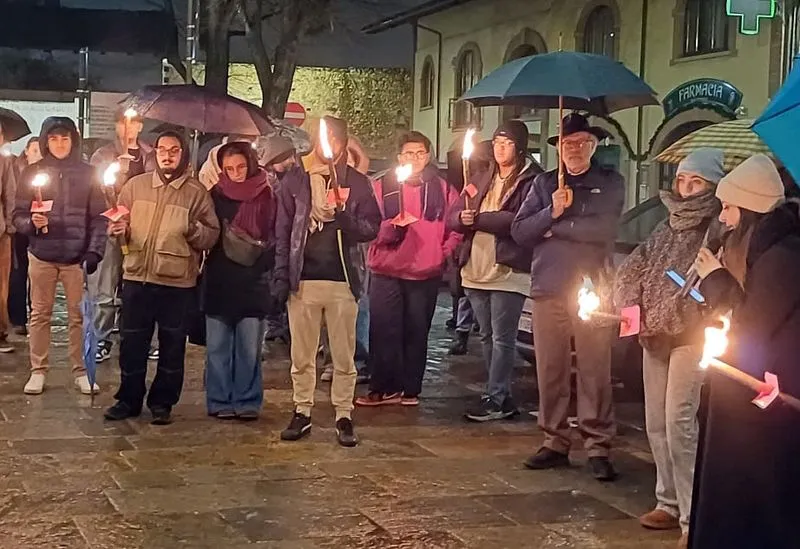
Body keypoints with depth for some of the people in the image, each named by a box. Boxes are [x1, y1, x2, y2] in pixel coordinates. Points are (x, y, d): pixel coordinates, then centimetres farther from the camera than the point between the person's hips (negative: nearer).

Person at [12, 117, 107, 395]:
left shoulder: (87, 173, 2)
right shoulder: (33, 172, 3)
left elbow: (98, 217, 1)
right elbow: (18, 215, 4)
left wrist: (94, 251, -8)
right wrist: (31, 222, -17)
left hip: (76, 256, -1)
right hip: (42, 255, 1)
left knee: (79, 315, 2)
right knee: (40, 314, 7)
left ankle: (81, 370, 12)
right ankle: (38, 371, 14)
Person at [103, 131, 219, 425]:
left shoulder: (197, 192, 0)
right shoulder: (136, 185, 7)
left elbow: (212, 235, -2)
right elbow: (118, 221, 14)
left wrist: (194, 230, -21)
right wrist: (118, 229, -8)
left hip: (177, 282, -2)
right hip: (137, 276, 2)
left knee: (172, 346, 7)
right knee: (132, 343, 9)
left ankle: (162, 402, 20)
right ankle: (129, 399, 23)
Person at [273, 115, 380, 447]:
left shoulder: (357, 183, 5)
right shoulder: (296, 181, 7)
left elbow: (371, 229, 1)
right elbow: (282, 231, 6)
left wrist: (345, 218, -18)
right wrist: (281, 276, 0)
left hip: (342, 281, -1)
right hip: (303, 280, 1)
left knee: (344, 356, 4)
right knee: (301, 355, 7)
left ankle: (343, 416, 11)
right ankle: (302, 413, 16)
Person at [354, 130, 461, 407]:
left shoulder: (442, 189, 7)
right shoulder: (382, 187, 3)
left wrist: (444, 252, 0)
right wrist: (393, 225, -20)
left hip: (426, 273, 1)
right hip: (386, 271, -1)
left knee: (416, 333, 6)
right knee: (383, 332, -3)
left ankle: (410, 389, 14)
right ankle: (383, 388, 5)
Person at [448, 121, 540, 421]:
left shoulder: (531, 180, -5)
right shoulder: (483, 180, 18)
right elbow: (455, 215, 13)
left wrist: (479, 218, -14)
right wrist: (463, 218, -11)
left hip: (508, 271, -7)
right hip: (477, 269, 8)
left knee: (503, 338, -4)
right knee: (488, 337, 12)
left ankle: (495, 399, 1)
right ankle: (502, 396, 21)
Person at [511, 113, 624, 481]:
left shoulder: (610, 184, 4)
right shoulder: (544, 184, 12)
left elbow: (602, 230, -11)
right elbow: (520, 231, 4)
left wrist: (556, 228, -3)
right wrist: (552, 212, -10)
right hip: (548, 289, 3)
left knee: (595, 371, -3)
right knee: (550, 370, 6)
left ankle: (598, 446, 2)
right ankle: (555, 442, 15)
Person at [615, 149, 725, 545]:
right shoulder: (668, 227, 14)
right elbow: (631, 270, 17)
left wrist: (671, 317, -16)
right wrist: (633, 309, 1)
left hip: (692, 337, -7)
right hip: (654, 337, 8)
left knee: (679, 424, -13)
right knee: (656, 423, 10)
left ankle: (692, 516, -7)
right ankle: (669, 503, 20)